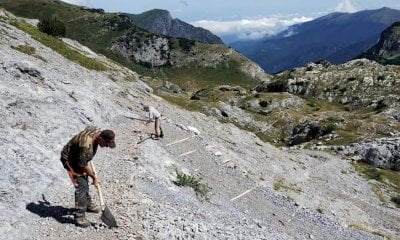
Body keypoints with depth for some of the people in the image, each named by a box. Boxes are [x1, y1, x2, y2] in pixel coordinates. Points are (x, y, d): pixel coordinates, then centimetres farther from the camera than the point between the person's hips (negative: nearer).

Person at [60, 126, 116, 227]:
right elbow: (82, 165, -28)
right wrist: (94, 177, -15)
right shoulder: (86, 145, -41)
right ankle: (79, 217, -7)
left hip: (79, 157, 9)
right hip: (70, 160, -9)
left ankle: (87, 204, 41)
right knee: (81, 185, -14)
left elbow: (88, 128, 8)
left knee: (85, 181, 21)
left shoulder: (96, 130, -17)